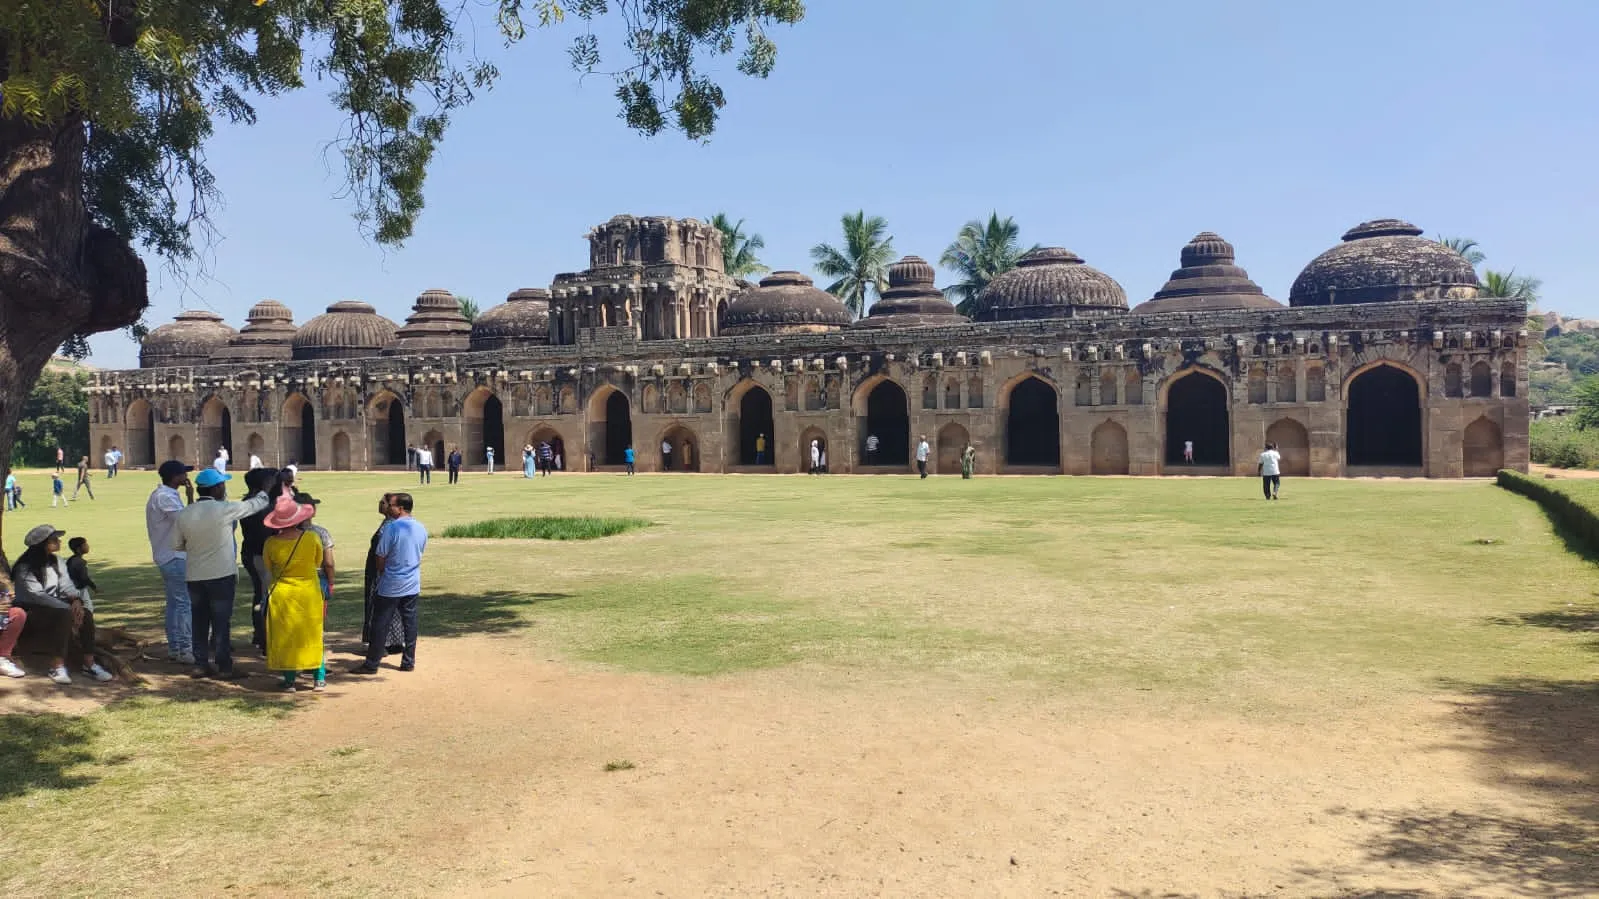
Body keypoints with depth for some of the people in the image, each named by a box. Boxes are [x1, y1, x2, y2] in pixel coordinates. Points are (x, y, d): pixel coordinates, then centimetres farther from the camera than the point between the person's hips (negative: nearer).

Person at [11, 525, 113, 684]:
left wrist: (76, 600, -20)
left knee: (86, 614, -23)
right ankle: (57, 666, -35)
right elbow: (36, 594, -22)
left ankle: (89, 663, -24)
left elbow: (66, 584, 4)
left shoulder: (55, 561, 11)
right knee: (65, 614, -35)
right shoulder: (25, 567, -12)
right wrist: (68, 608, -29)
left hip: (53, 606, 6)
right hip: (31, 611, -6)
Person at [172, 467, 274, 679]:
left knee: (199, 621, 13)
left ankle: (201, 664, 18)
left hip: (194, 576, 5)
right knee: (221, 622, 2)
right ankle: (223, 666, 5)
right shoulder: (224, 510, -14)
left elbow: (176, 544, 8)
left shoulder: (184, 514, 0)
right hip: (221, 575, -5)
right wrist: (268, 489, 19)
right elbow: (254, 505, 1)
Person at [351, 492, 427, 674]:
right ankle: (408, 662, 14)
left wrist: (382, 575, 7)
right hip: (413, 584, 6)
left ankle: (371, 664, 7)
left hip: (390, 586, -5)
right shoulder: (421, 529, 2)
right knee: (410, 623, 10)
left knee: (380, 625, 2)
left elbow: (381, 557, -11)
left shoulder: (391, 528, -17)